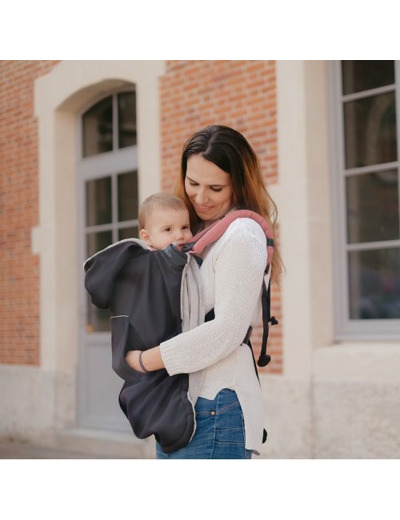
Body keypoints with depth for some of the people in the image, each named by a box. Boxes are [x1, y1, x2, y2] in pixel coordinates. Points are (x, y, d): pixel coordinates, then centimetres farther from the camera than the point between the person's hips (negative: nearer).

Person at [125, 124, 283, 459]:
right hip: (179, 404, 9)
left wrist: (145, 361, -12)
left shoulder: (242, 234, -9)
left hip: (215, 406, -9)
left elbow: (226, 332, -17)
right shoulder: (199, 231, 18)